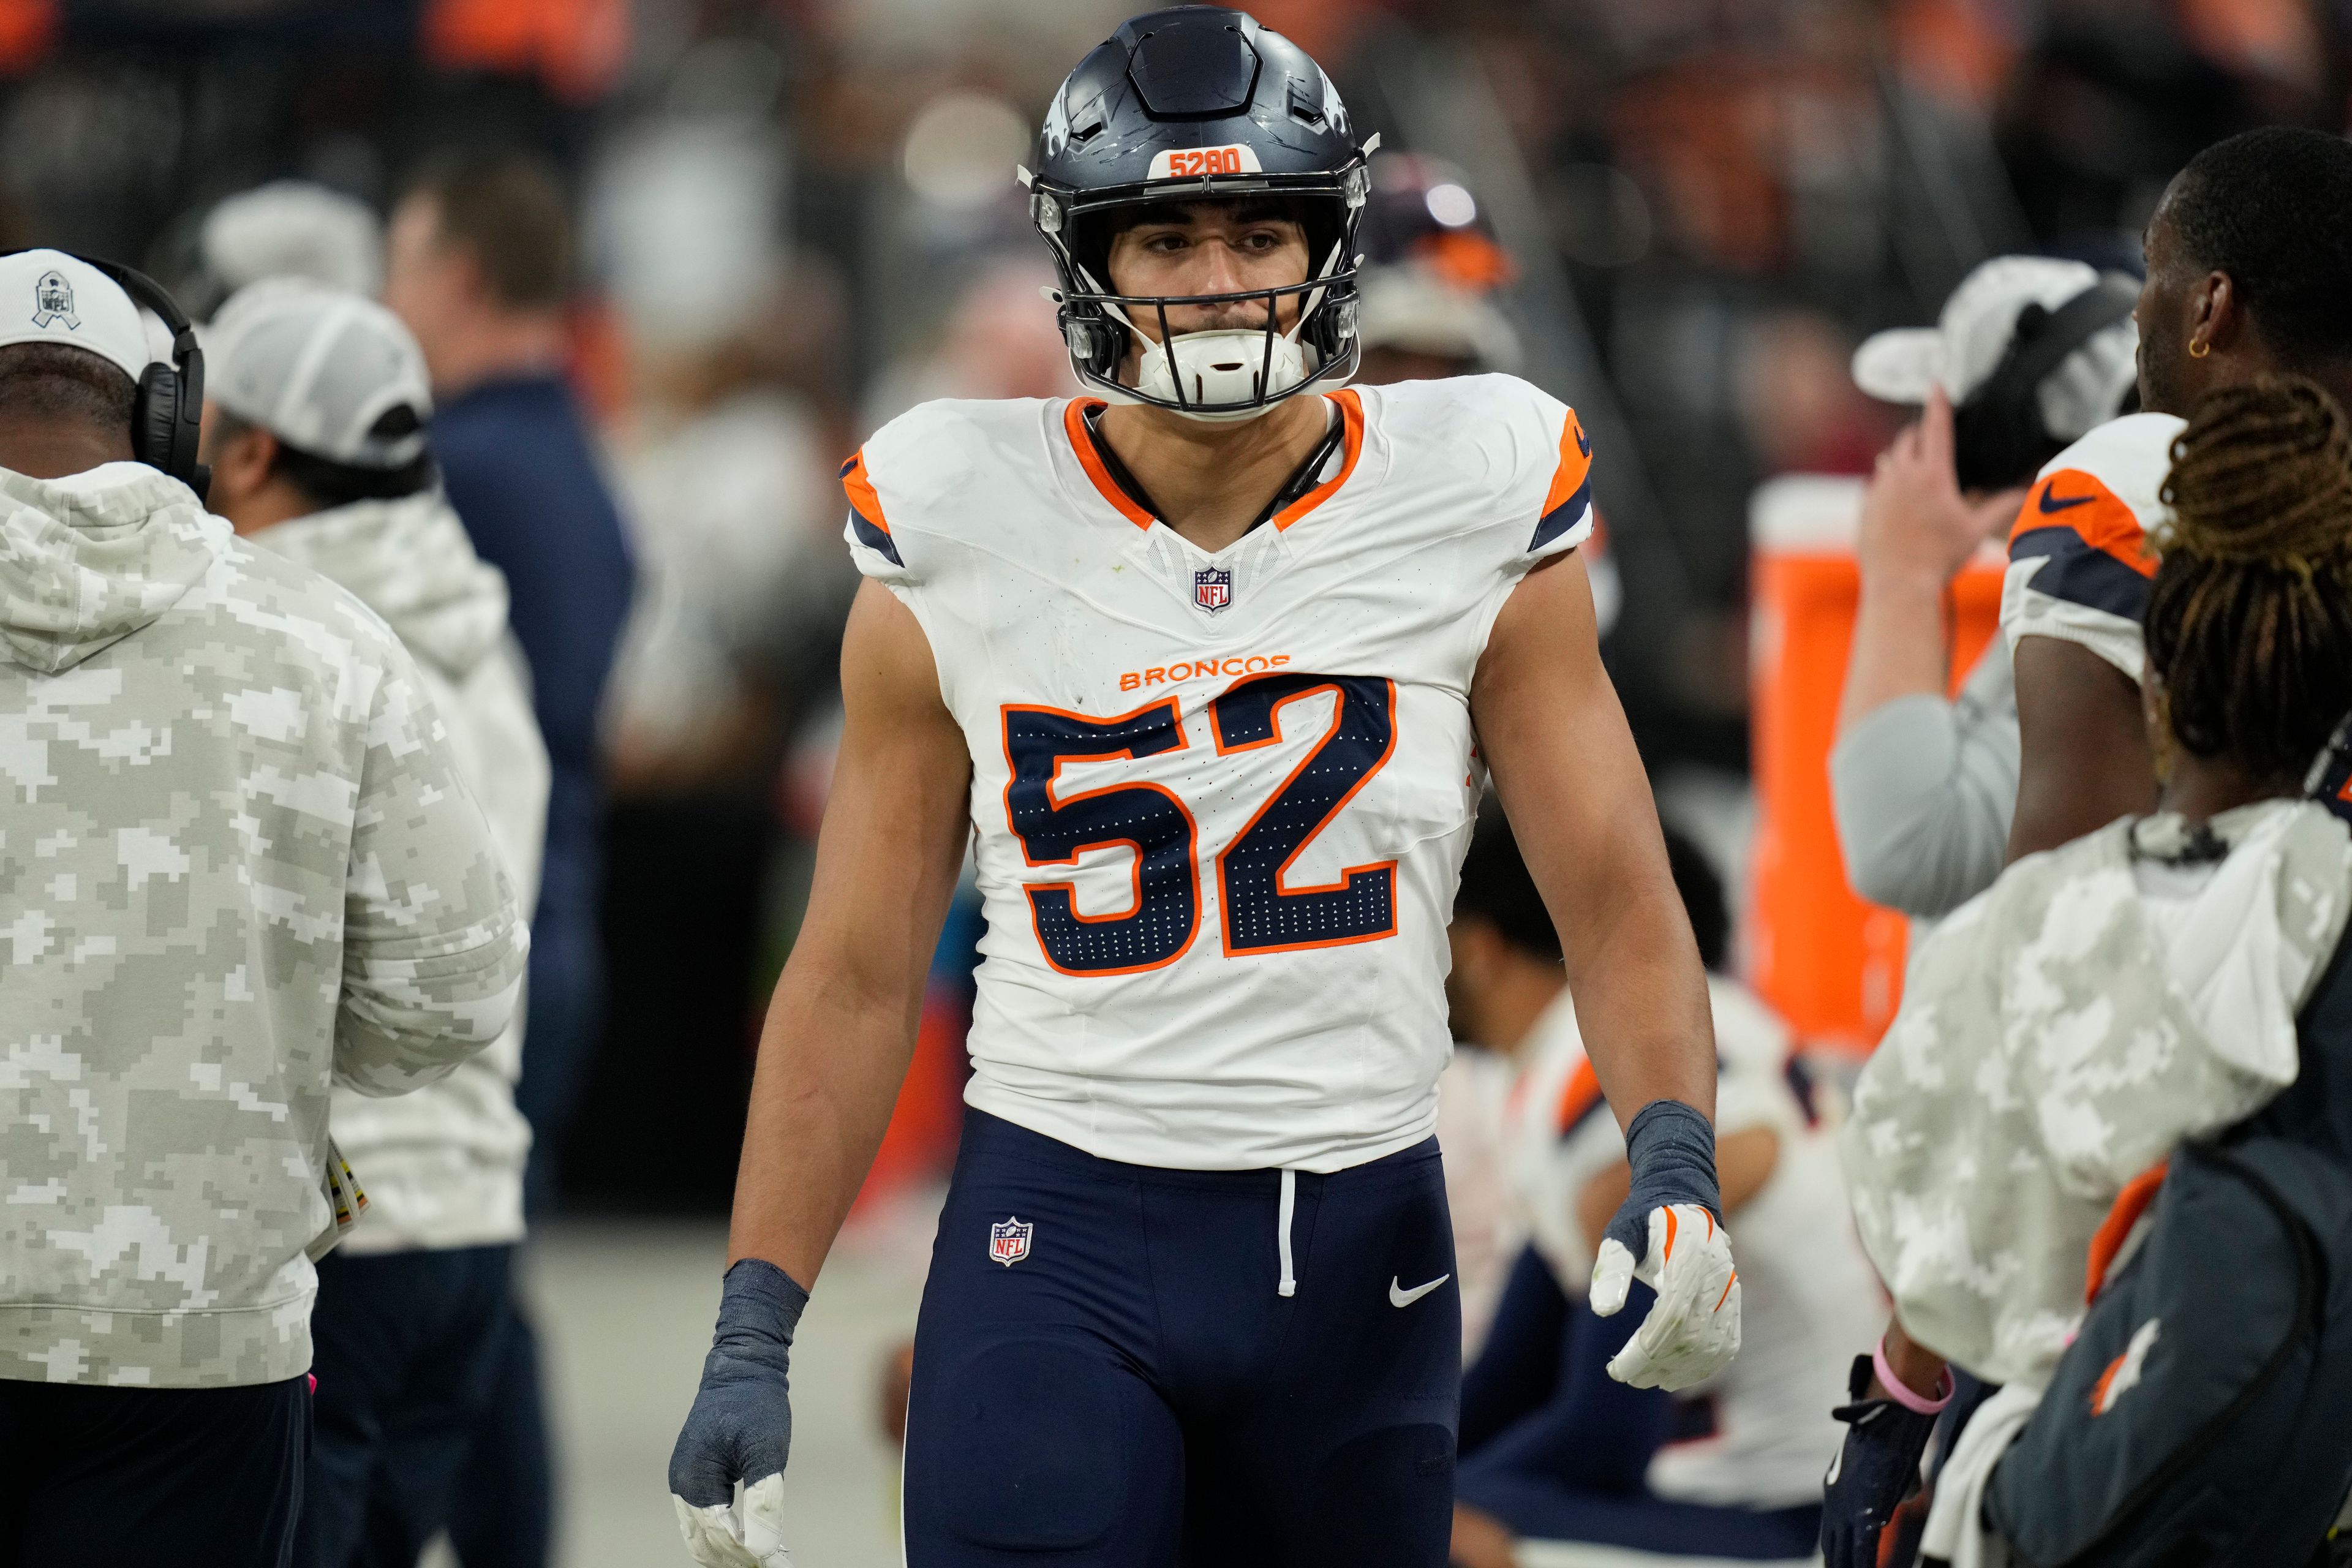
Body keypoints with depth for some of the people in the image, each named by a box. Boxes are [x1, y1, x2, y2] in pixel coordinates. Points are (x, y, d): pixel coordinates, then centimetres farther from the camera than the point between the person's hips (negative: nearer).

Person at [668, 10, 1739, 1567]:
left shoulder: (1471, 519, 0)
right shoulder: (966, 549, 0)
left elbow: (1616, 899, 1)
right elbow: (858, 973, 4)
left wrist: (1675, 1165, -18)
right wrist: (753, 1333, -1)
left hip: (1360, 1254, 1)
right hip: (1057, 1245, -1)